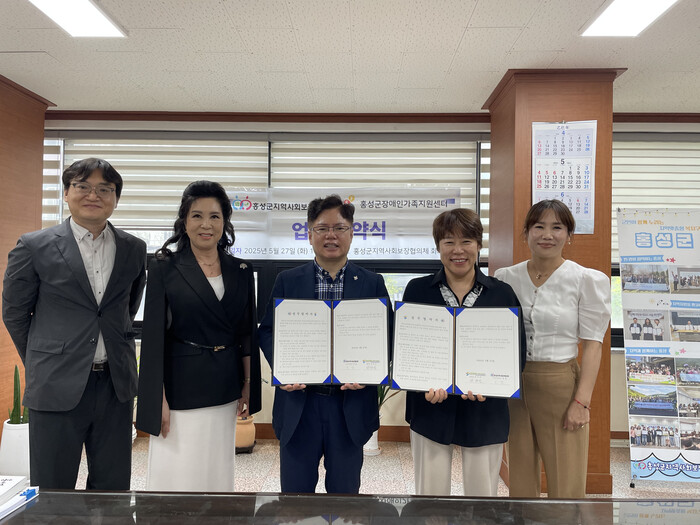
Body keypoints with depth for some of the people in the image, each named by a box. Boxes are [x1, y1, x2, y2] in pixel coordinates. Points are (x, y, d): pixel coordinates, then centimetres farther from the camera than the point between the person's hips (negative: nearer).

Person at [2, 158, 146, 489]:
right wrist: (43, 366, 9)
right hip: (57, 388, -2)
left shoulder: (134, 249, 4)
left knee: (113, 489, 13)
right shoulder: (35, 247, -3)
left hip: (116, 385, 3)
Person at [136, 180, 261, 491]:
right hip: (181, 387, -3)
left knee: (218, 471, 15)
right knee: (176, 471, 4)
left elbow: (248, 334, 9)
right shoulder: (165, 268, -5)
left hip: (225, 389, 4)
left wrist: (248, 386, 7)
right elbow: (153, 337, -7)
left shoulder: (241, 271, 5)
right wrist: (159, 398, -11)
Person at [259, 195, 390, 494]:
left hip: (350, 404, 0)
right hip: (298, 403, 0)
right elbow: (267, 331, 4)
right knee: (295, 490, 14)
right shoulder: (287, 281, 4)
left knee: (345, 490, 16)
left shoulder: (372, 284, 2)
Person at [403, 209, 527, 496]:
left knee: (483, 493, 12)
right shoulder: (417, 290, 2)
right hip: (431, 409, 0)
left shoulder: (503, 293, 2)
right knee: (430, 494, 10)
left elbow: (517, 354, 1)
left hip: (484, 411, 0)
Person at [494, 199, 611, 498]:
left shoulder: (587, 280, -4)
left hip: (560, 386, -2)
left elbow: (593, 344, -5)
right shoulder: (506, 278, 4)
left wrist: (582, 401, -11)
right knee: (520, 481, 14)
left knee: (566, 486, 6)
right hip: (512, 386, 3)